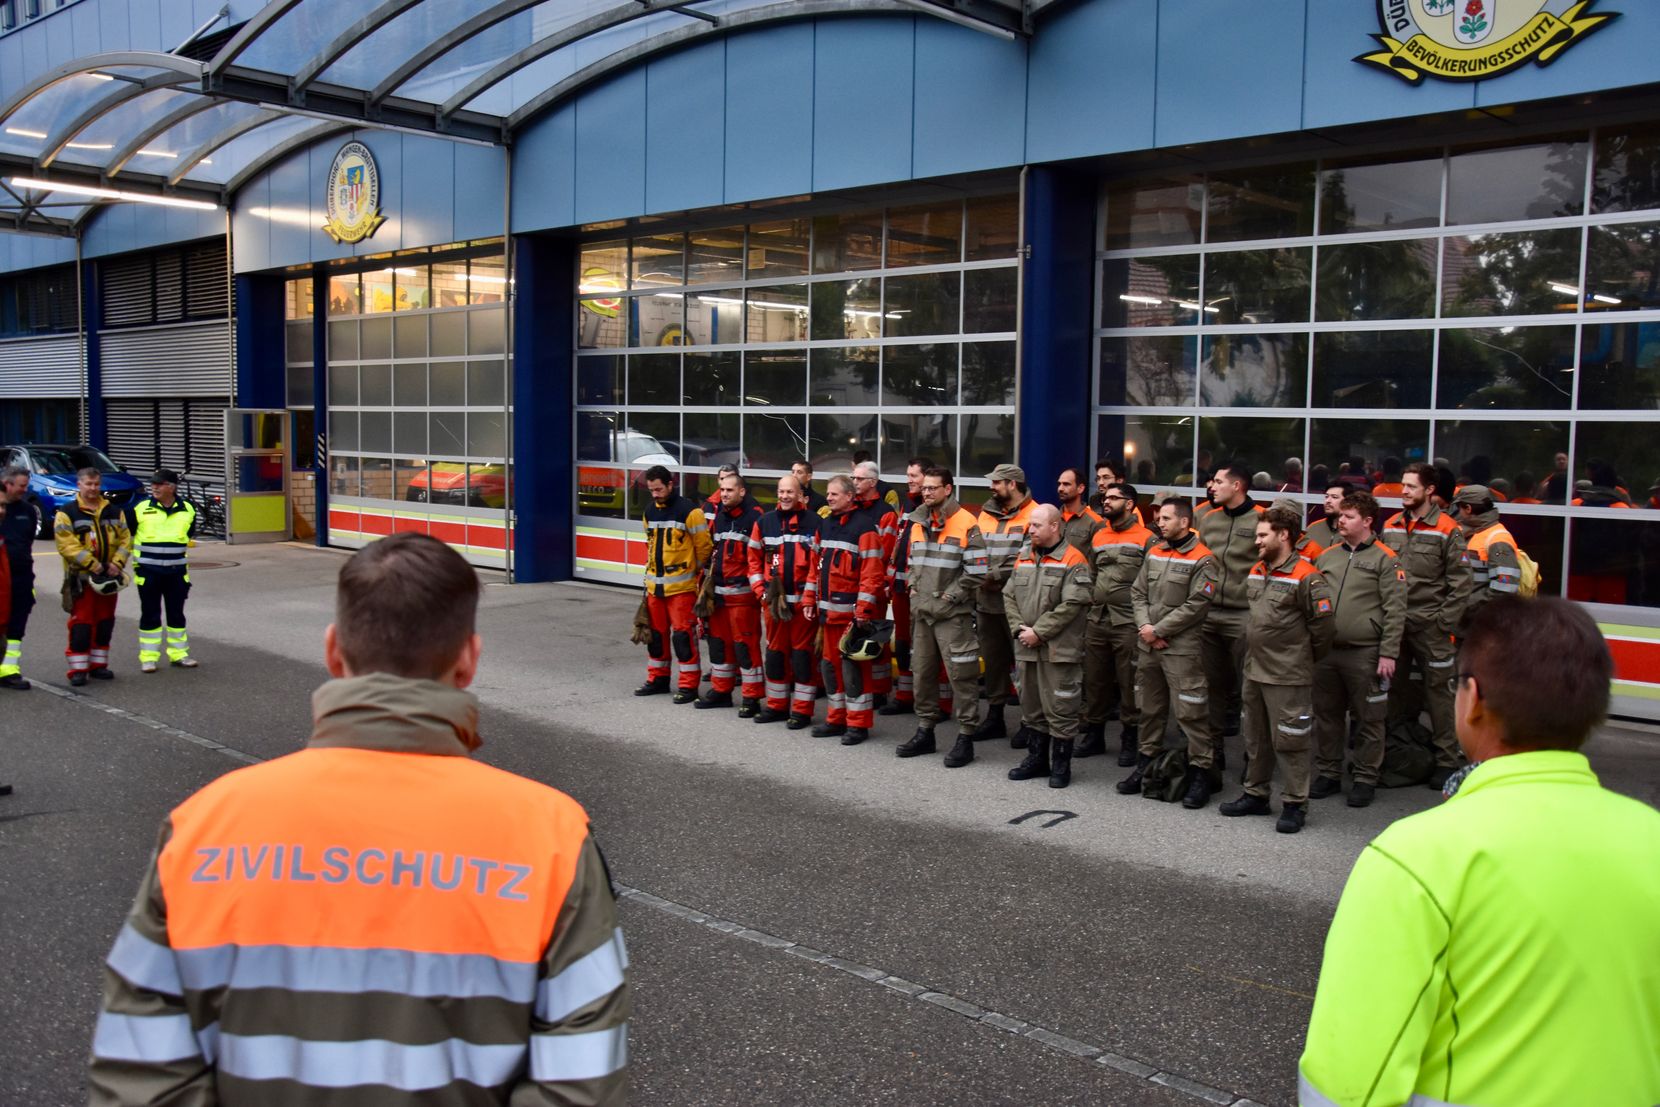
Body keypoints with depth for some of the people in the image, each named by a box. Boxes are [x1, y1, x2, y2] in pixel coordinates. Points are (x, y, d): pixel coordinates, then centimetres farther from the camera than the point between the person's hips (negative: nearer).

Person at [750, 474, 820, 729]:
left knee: (802, 652, -1)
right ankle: (776, 705, 24)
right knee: (775, 651, 12)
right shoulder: (765, 522, 9)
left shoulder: (813, 522, -5)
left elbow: (818, 563, -8)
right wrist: (761, 591, 3)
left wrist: (810, 598, -13)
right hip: (773, 600, 5)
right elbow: (754, 558, 12)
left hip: (803, 600, -5)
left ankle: (802, 710, 7)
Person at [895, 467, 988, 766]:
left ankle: (966, 738, 3)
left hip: (953, 614, -7)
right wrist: (915, 591, 9)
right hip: (921, 612, 7)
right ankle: (925, 732, 24)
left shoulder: (966, 524, -11)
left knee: (960, 676, -4)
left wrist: (950, 597, -12)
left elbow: (977, 571, -14)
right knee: (922, 672, 13)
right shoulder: (918, 523, 12)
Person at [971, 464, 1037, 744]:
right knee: (992, 660, 15)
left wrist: (997, 575, -17)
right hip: (987, 601, 7)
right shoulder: (986, 515, 14)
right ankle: (994, 718, 26)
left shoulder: (1032, 515, -8)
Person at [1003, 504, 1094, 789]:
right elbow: (1009, 596, 12)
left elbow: (1071, 605, -17)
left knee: (1060, 709, -1)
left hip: (1059, 649, -7)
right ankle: (1037, 758, 28)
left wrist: (1038, 632, -16)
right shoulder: (1024, 558, 13)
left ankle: (1061, 764, 11)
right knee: (1032, 706, 16)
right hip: (1026, 648, 7)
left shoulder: (1073, 562, -9)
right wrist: (1020, 628, -4)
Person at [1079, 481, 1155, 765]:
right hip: (1096, 621, 6)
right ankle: (1094, 735, 23)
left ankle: (1130, 740, 11)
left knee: (1129, 683, 0)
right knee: (1094, 680, 12)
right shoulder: (1098, 538, 15)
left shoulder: (1146, 539, -5)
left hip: (1128, 623, -6)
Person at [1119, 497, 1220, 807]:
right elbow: (1138, 593, 12)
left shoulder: (1202, 560, -9)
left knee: (1191, 712, -6)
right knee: (1149, 708, 16)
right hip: (1147, 645, 7)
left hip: (1182, 648, -7)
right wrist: (1145, 626, -4)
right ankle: (1145, 763, 28)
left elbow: (1196, 605, -15)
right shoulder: (1154, 554, 13)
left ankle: (1200, 771, 2)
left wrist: (1159, 630, -13)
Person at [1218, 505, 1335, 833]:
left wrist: (1303, 661, 1)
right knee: (1255, 738, 17)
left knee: (1289, 741, -1)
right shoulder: (1255, 573, 10)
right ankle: (1256, 795, 30)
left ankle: (1295, 804, 9)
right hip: (1254, 671, 8)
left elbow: (1321, 627, -10)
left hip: (1288, 677, -8)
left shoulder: (1306, 578, -14)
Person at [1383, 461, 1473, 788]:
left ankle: (1447, 761, 8)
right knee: (1393, 688, 11)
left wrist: (1446, 622, -11)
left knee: (1437, 690, 0)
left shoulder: (1447, 530, -6)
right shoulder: (1390, 527, 10)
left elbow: (1460, 582, -7)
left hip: (1429, 626, -5)